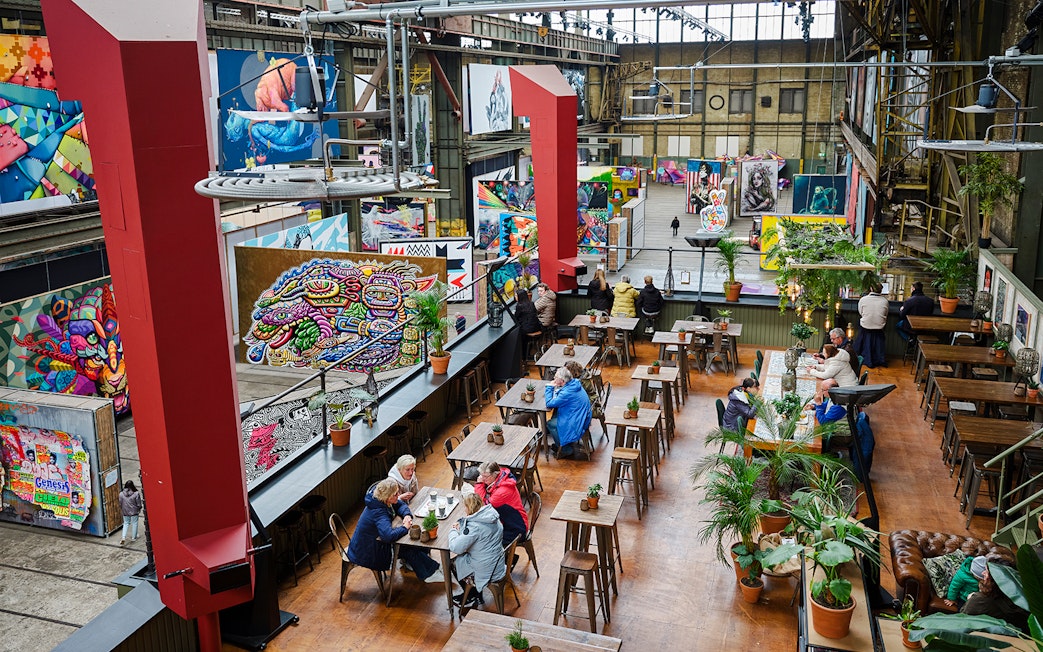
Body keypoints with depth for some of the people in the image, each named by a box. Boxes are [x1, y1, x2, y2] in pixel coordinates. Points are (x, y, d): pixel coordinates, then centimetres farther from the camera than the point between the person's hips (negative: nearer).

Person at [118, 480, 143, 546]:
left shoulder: (121, 494, -9)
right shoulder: (136, 493, -15)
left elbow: (120, 504, 0)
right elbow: (139, 504, -8)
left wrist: (122, 510, 17)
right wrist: (139, 509, 11)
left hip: (125, 512, 2)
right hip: (134, 511, -2)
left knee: (126, 523, 15)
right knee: (134, 523, 12)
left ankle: (123, 537, 0)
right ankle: (134, 537, 21)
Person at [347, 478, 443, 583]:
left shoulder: (381, 501, -8)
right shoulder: (378, 512, -33)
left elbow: (401, 505, 9)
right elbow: (388, 536, -47)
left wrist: (407, 515, -13)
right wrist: (404, 527, -29)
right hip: (366, 554, -9)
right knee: (407, 548, -9)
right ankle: (430, 573, 4)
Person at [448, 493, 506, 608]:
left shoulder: (475, 526, -28)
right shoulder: (492, 516, -2)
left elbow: (455, 548, -26)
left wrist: (453, 531, -8)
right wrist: (461, 526, 5)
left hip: (486, 572, -8)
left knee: (454, 563, 16)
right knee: (463, 557, 26)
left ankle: (472, 598, 29)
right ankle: (477, 596, 32)